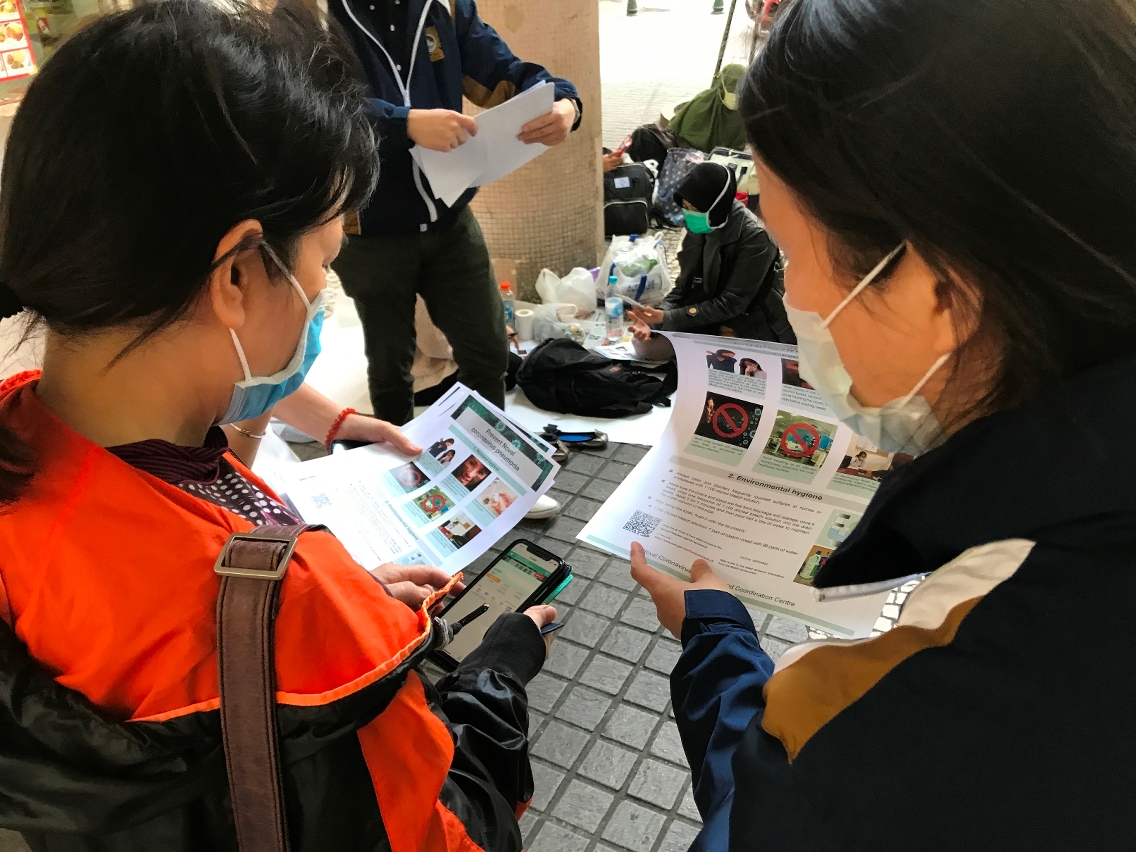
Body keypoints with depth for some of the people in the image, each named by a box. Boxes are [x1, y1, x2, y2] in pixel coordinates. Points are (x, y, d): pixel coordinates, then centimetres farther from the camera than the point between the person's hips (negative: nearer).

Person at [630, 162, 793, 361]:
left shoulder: (754, 238, -21)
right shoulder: (698, 230, 0)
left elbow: (732, 304, -22)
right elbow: (685, 286, 1)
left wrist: (668, 318, -24)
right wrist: (654, 319, -19)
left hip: (752, 331, -6)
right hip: (712, 323, 7)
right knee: (646, 344, -10)